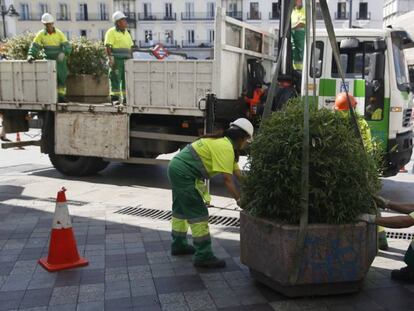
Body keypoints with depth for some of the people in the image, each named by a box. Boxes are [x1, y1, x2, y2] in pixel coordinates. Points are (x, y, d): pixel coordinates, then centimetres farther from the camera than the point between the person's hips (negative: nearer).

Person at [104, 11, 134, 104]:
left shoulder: (127, 33, 19)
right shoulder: (111, 32, -3)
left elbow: (130, 47, 21)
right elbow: (108, 46, -11)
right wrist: (110, 58, -19)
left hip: (126, 59, 7)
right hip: (116, 59, -7)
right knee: (115, 79, -7)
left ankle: (126, 98, 11)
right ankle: (114, 98, -3)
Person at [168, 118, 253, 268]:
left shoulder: (223, 142, 15)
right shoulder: (226, 148, -16)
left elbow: (237, 172, 16)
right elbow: (227, 179, -18)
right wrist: (239, 199, -10)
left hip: (176, 167, 11)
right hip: (184, 173, -11)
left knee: (181, 209, 22)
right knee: (198, 213, -6)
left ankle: (178, 245, 38)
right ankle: (203, 256, -1)